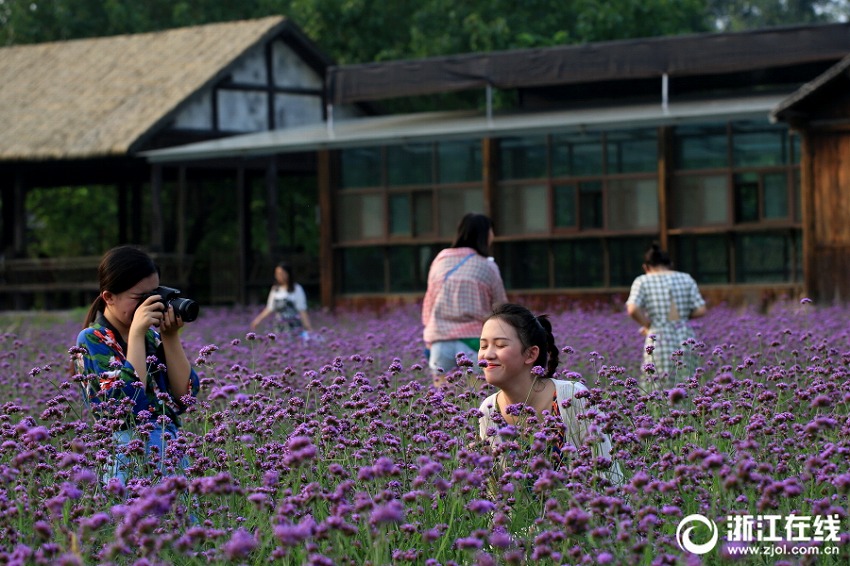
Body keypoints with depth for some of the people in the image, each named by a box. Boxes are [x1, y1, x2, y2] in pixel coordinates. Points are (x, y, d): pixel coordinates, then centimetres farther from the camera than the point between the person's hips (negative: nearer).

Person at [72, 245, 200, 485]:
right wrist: (136, 334, -12)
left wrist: (170, 337, -1)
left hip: (173, 454, 5)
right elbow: (130, 403, -15)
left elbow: (185, 396, 5)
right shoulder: (91, 340, -2)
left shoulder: (153, 335, 13)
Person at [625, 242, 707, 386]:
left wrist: (647, 325, 3)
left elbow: (632, 309, -12)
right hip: (685, 339, 3)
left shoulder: (642, 281, 4)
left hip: (659, 340, -3)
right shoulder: (686, 279, 11)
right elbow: (700, 310, 3)